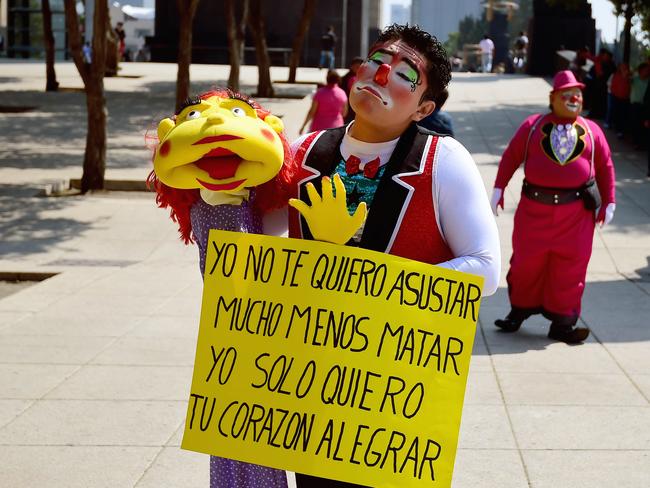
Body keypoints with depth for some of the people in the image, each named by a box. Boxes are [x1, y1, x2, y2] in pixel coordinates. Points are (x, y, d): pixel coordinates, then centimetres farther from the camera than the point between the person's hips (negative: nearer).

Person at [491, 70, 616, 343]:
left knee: (570, 268, 3)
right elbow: (511, 157, 5)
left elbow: (605, 167, 10)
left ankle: (562, 322, 13)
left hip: (576, 212, 1)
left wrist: (609, 202, 7)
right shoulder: (533, 125, 3)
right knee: (526, 262, 6)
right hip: (534, 208, -1)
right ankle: (519, 311, 25)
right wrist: (499, 189, 1)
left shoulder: (591, 131, 7)